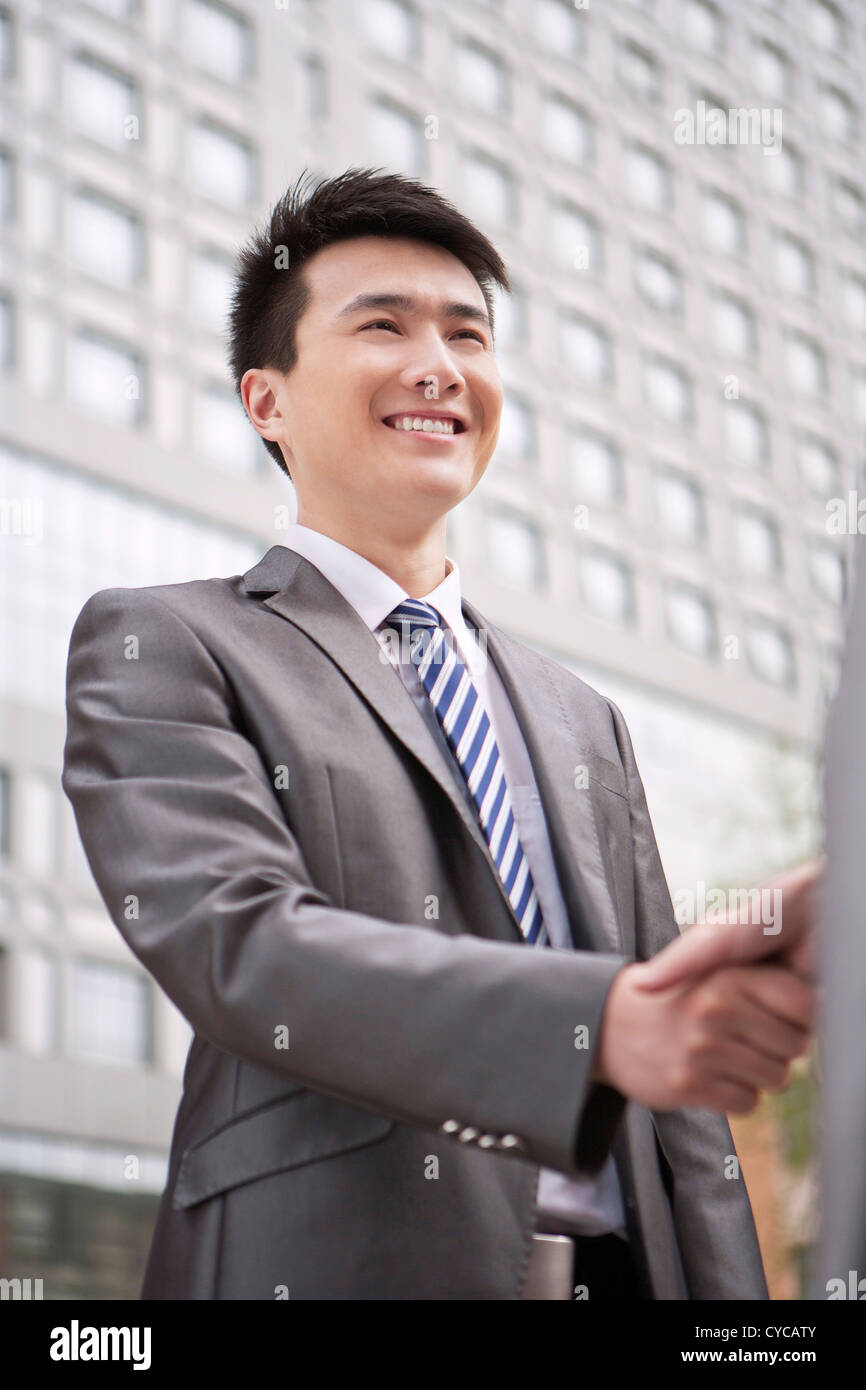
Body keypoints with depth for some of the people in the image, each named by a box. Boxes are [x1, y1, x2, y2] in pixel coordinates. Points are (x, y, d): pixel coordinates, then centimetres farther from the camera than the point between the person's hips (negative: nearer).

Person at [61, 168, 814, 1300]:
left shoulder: (582, 720, 18)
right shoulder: (158, 649, 0)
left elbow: (679, 1062, 14)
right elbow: (239, 945, -17)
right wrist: (603, 1023, -30)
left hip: (622, 1268, 5)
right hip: (346, 1260, -4)